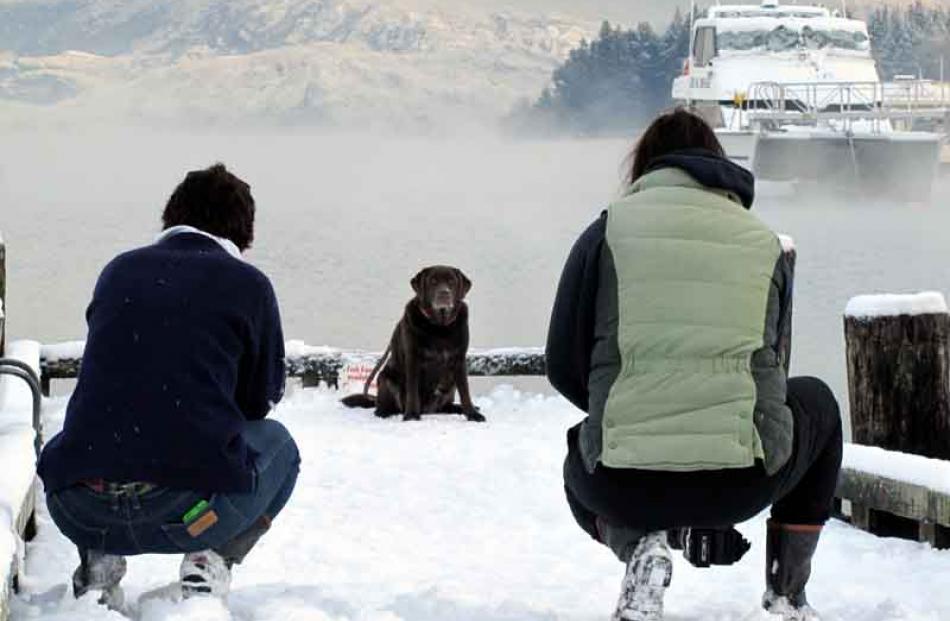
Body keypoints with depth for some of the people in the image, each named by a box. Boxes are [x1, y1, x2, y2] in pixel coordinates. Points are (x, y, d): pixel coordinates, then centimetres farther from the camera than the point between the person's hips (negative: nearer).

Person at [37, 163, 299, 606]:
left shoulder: (119, 270, 15)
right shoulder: (248, 284, 4)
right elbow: (263, 399, 13)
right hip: (188, 507, -3)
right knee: (278, 447, 28)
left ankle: (97, 561, 14)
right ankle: (212, 559, 5)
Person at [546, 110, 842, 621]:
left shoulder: (609, 230, 7)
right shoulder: (764, 243, 12)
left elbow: (563, 367, 6)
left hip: (624, 486, 0)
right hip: (745, 485, 0)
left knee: (584, 469, 40)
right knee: (816, 403, 35)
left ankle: (639, 545, 7)